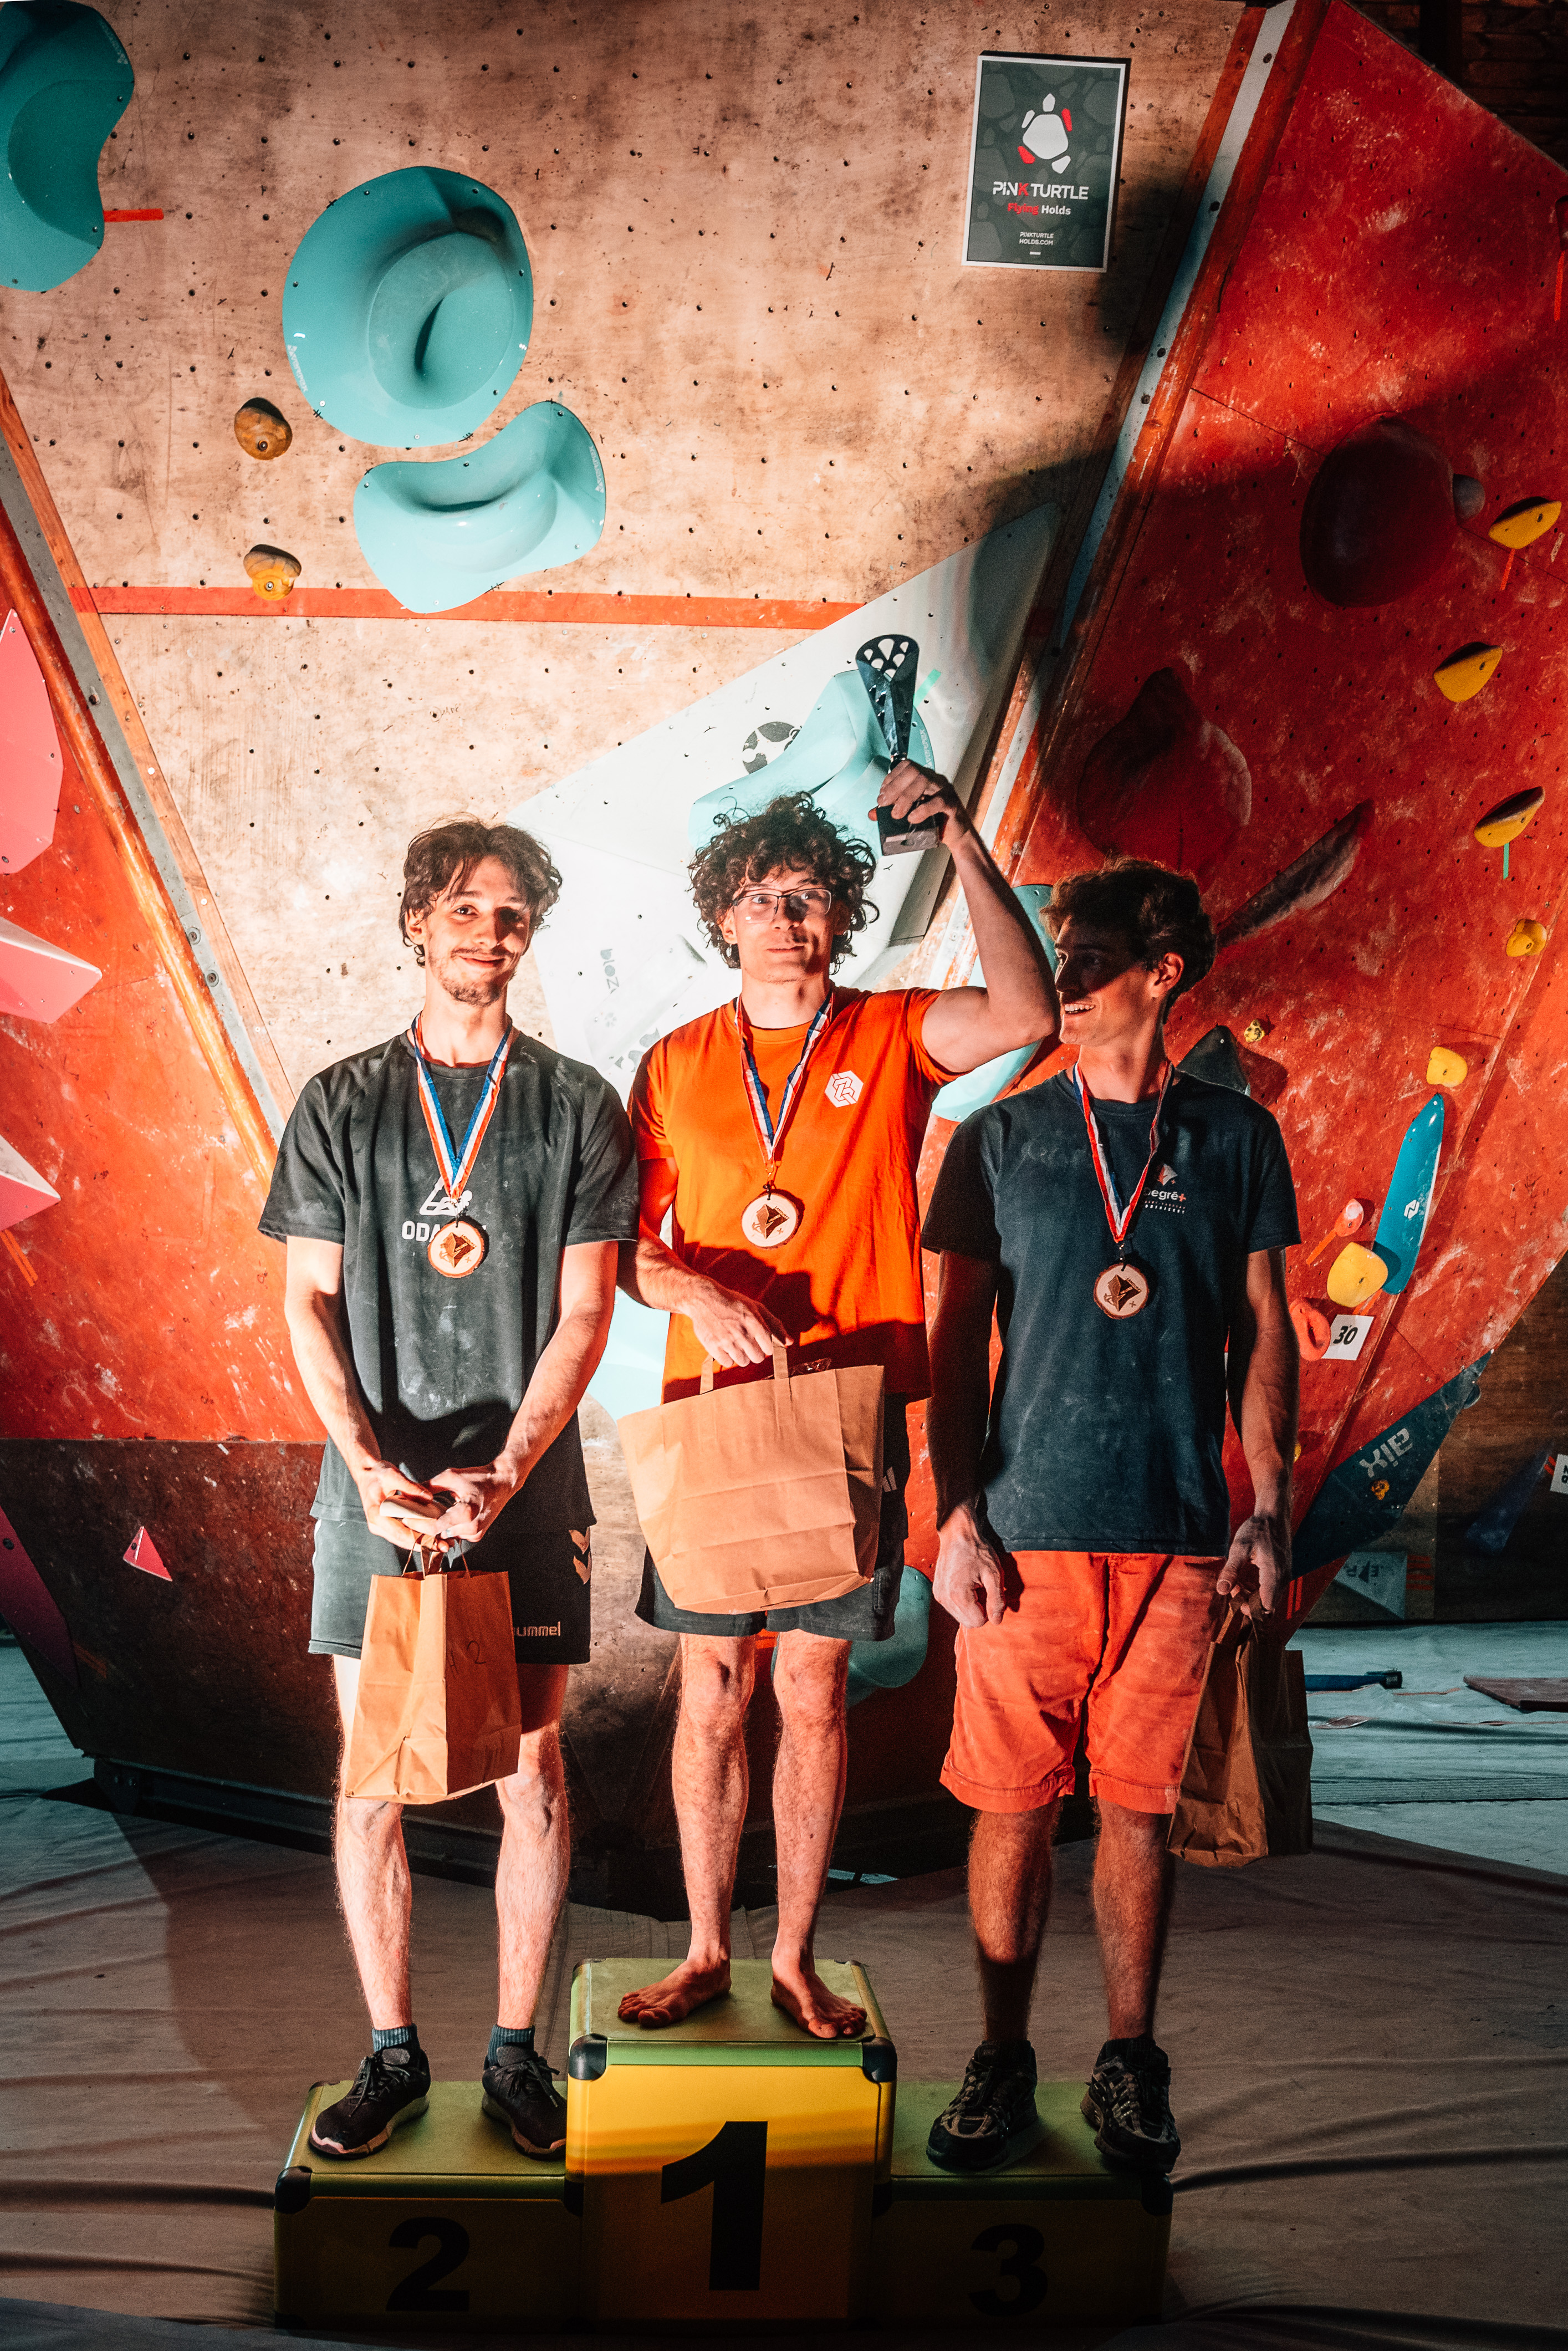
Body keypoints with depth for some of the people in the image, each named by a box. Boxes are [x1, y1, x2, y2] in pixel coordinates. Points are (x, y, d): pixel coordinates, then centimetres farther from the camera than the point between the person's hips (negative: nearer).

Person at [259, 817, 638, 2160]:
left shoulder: (577, 1107, 4)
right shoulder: (341, 1104, 7)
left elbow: (584, 1313, 0)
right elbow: (309, 1304, 3)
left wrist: (504, 1474, -12)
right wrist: (371, 1465, -11)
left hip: (527, 1481, -1)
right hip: (377, 1478, 1)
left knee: (531, 1768, 4)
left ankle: (517, 2050, 19)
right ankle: (393, 2052, 19)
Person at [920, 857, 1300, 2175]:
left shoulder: (1235, 1138, 6)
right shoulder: (1002, 1138, 5)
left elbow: (1263, 1336, 9)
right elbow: (958, 1342, 5)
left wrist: (1270, 1513, 2)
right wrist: (957, 1516, -3)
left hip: (1178, 1533, 0)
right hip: (1028, 1527, 0)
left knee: (1140, 1806, 8)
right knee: (1014, 1807, 4)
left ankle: (1131, 2064, 24)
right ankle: (1003, 2064, 20)